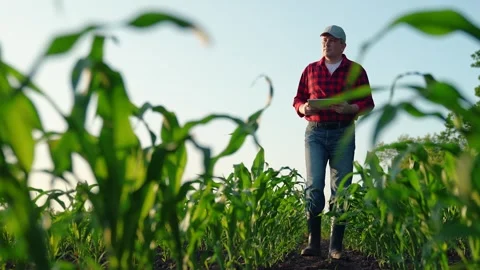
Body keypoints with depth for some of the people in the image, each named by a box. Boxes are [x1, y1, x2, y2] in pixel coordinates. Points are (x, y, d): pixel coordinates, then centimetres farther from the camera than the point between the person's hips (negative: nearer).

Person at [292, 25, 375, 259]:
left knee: (341, 189, -2)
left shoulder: (356, 70, 8)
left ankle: (336, 246, 2)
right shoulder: (310, 70, 14)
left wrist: (349, 108, -16)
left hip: (343, 134, -1)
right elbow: (298, 100, 15)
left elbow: (368, 103, 4)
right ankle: (313, 242, -6)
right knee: (313, 186, -10)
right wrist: (304, 108, -8)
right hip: (315, 133, 1)